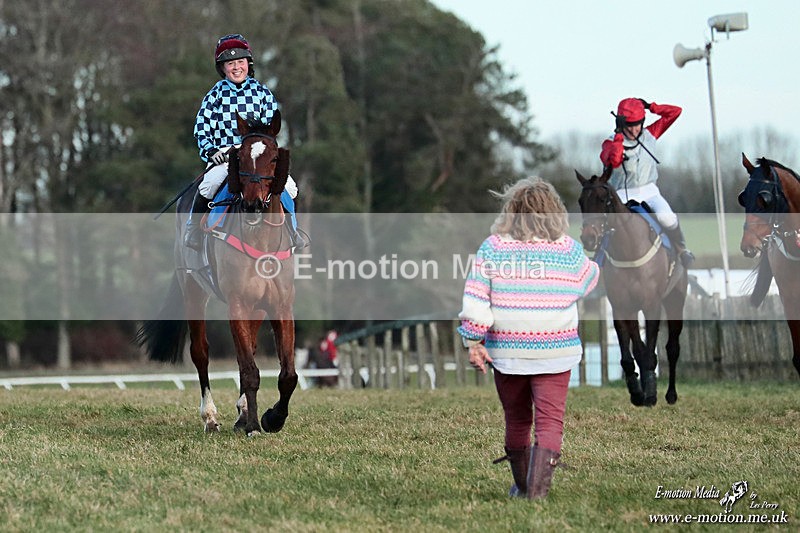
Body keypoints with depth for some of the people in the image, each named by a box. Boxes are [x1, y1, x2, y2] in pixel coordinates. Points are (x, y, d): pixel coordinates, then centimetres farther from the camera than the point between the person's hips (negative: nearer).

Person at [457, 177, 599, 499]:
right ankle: (537, 490, -13)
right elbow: (587, 282, 18)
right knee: (549, 422, -1)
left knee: (516, 421, 16)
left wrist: (473, 343, -1)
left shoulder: (492, 248, -2)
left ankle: (521, 487, 31)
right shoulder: (569, 250, -1)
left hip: (506, 351, 1)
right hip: (554, 352, -1)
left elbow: (475, 301, -7)